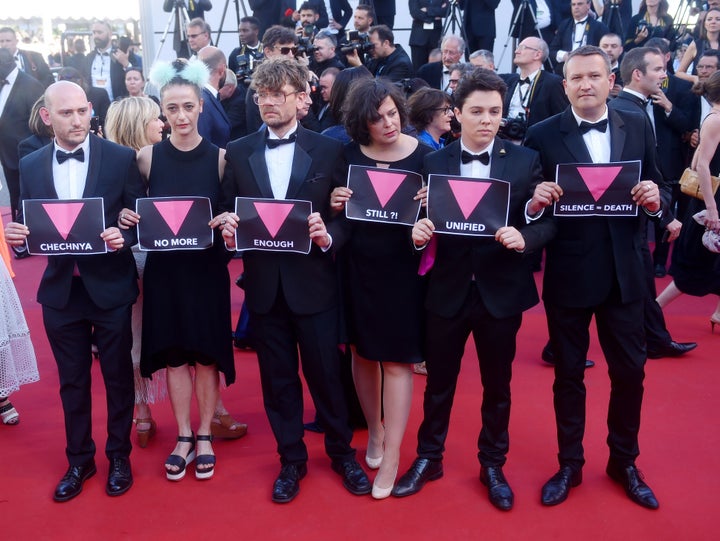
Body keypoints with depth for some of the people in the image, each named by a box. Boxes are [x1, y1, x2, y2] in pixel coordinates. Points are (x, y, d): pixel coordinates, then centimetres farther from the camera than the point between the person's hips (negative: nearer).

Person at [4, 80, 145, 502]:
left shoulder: (121, 158, -7)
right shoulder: (30, 166, 2)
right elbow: (27, 227, 7)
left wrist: (124, 237, -26)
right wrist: (15, 234, -15)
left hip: (110, 287, -2)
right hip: (60, 289, 3)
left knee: (118, 375, 11)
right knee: (72, 380, 15)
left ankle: (120, 457, 30)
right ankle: (80, 460, 33)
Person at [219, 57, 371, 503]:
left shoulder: (329, 151, -2)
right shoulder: (238, 152, 5)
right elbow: (229, 214, 6)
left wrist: (327, 236, -22)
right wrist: (228, 228, -16)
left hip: (313, 282, -2)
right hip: (264, 284, 2)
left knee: (326, 372, 10)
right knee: (278, 378, 13)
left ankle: (342, 453, 32)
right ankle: (292, 460, 31)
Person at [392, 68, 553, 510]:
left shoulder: (526, 161, -2)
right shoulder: (433, 163, 1)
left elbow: (546, 222, -4)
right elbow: (424, 220, 1)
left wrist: (524, 238, -25)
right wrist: (419, 232, -21)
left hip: (501, 290, 0)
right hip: (448, 289, 1)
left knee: (497, 385, 15)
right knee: (439, 382, 14)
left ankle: (493, 465, 34)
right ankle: (429, 458, 34)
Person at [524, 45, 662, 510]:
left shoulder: (638, 127, 4)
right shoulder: (543, 135, -5)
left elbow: (656, 191, 6)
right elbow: (530, 205, -5)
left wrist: (655, 199, -16)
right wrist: (536, 201, -27)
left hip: (625, 271, 3)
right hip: (568, 273, -2)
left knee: (630, 371, 12)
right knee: (569, 373, 12)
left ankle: (624, 462, 34)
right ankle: (570, 464, 30)